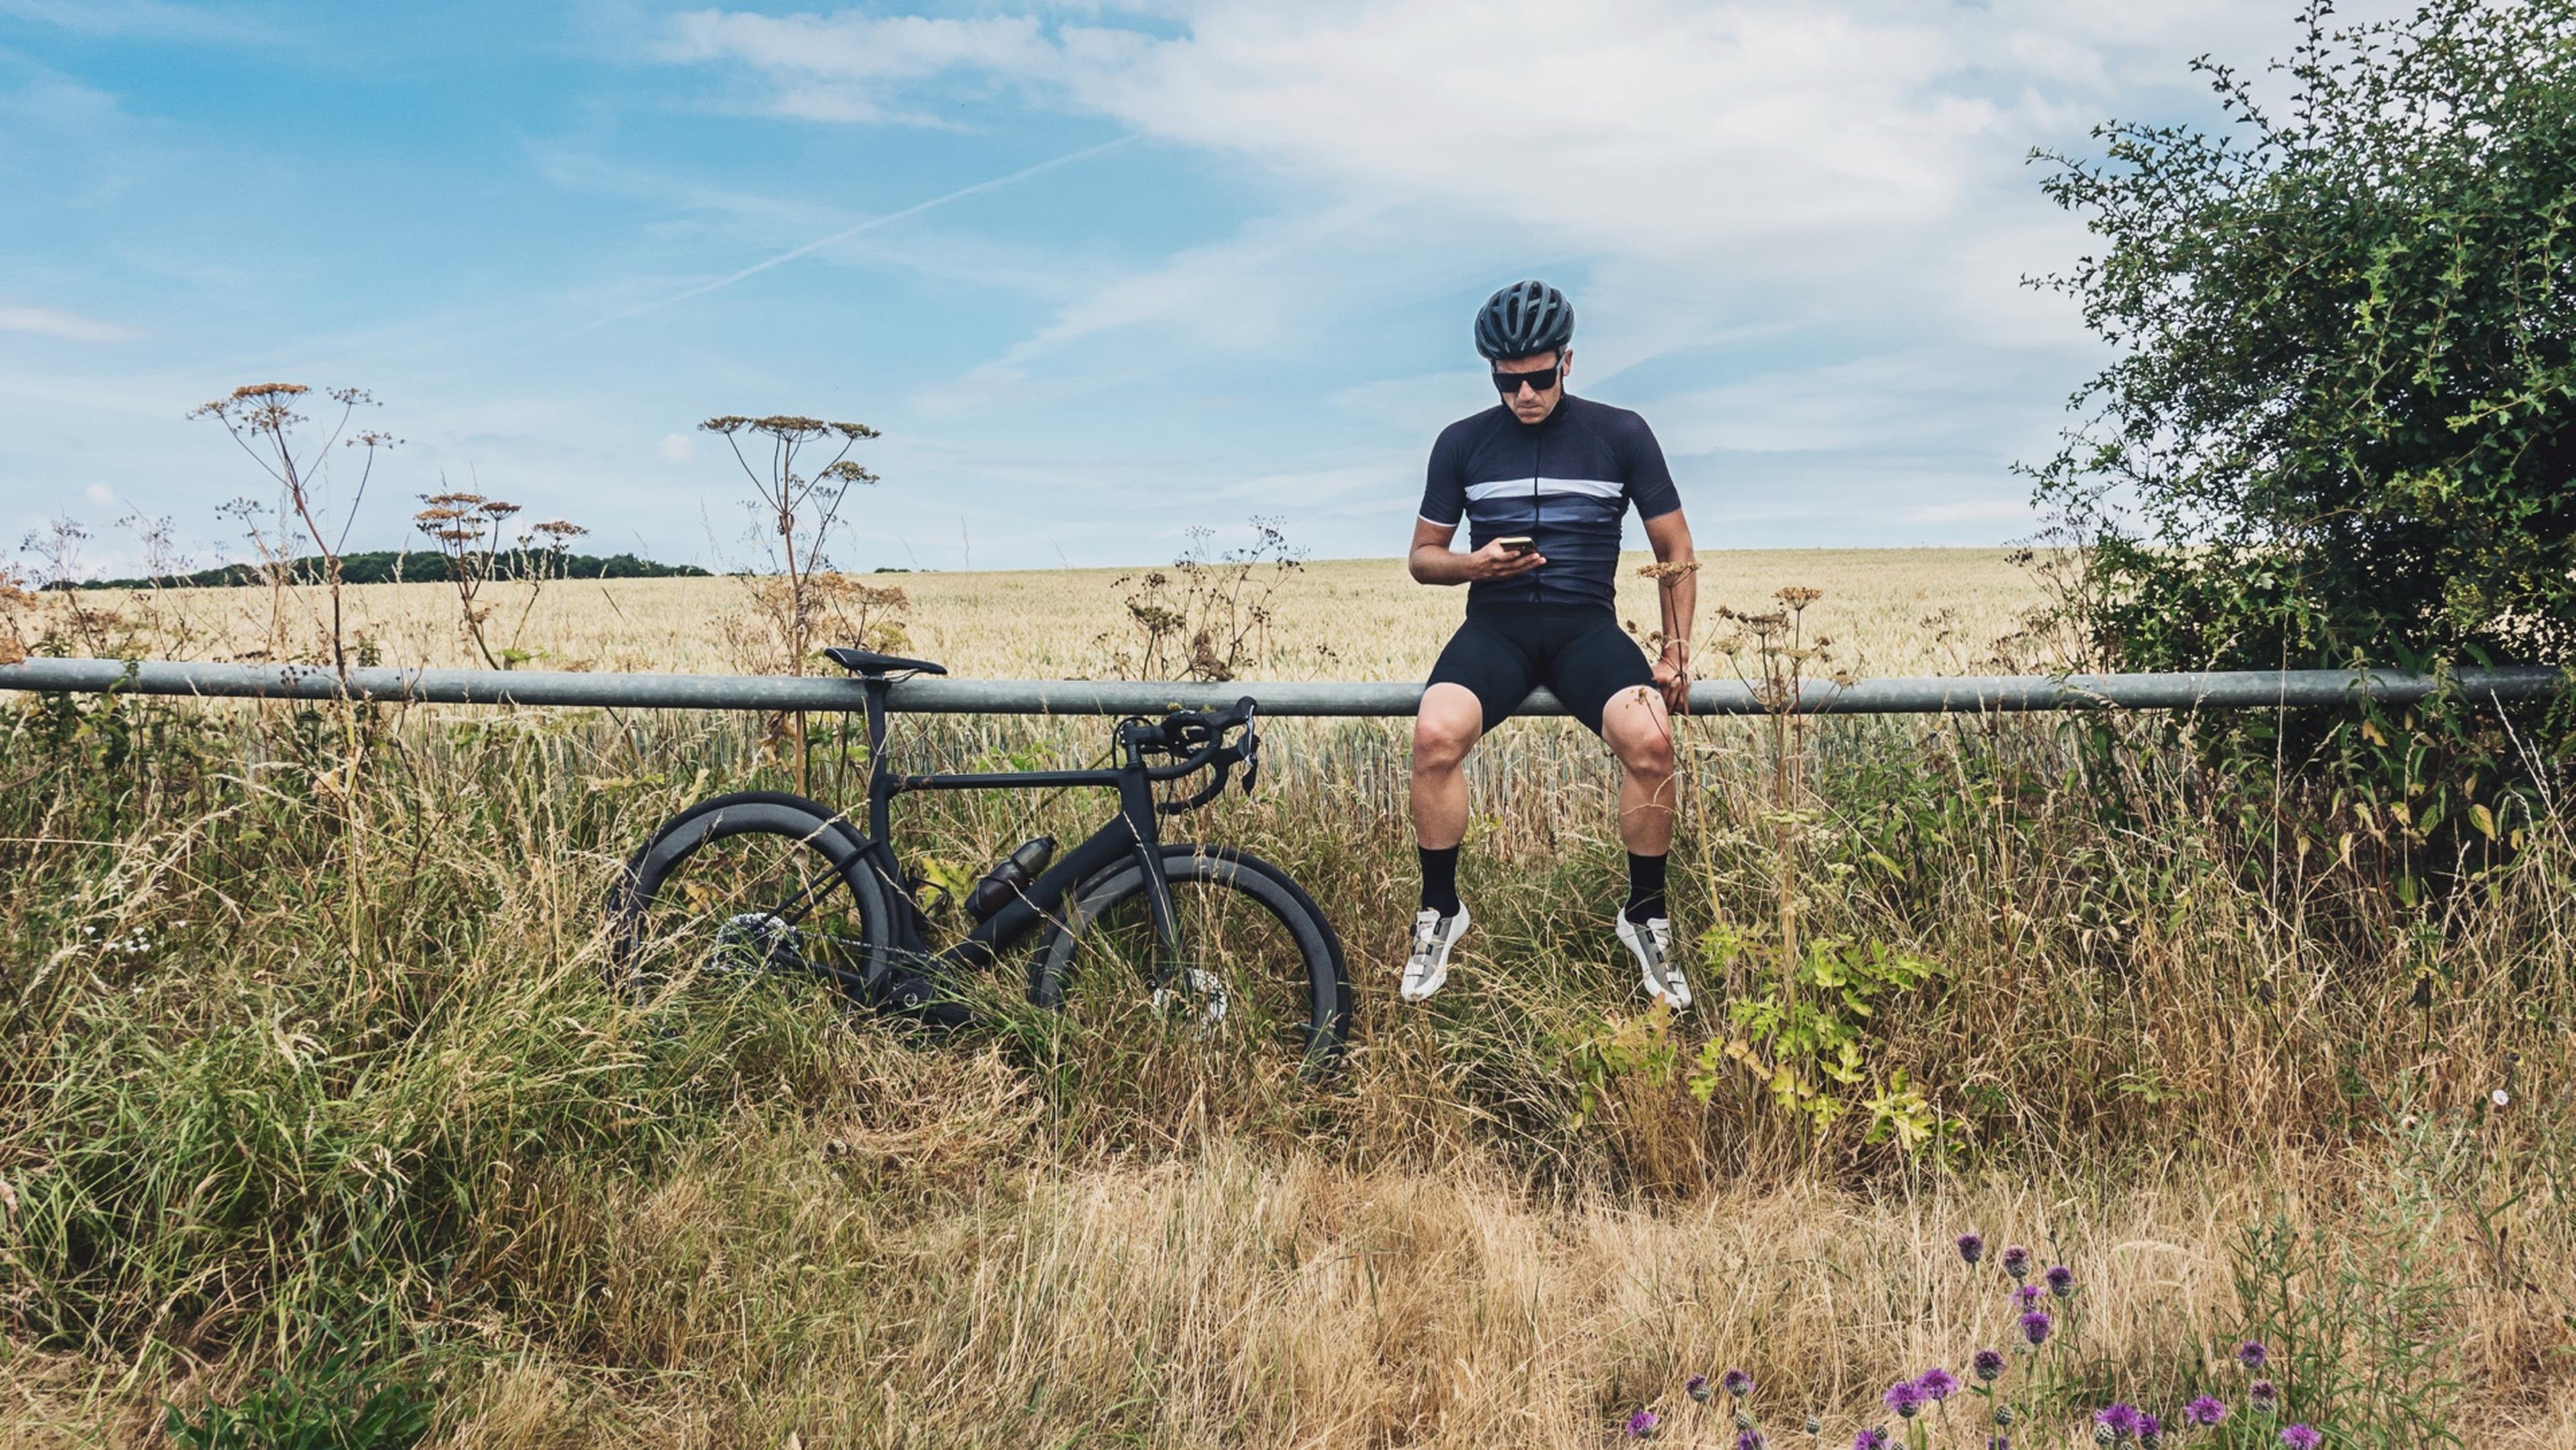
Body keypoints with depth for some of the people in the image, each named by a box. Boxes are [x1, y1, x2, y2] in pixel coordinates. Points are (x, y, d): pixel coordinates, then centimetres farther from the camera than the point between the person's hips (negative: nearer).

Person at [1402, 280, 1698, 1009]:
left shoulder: (1621, 433, 6)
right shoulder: (1463, 442, 8)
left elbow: (1676, 552, 11)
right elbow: (1423, 555, 15)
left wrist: (1676, 653, 0)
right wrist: (1471, 563, -8)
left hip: (1586, 624, 0)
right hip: (1495, 623, 1)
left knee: (1650, 741, -31)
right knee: (1435, 734, -32)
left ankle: (1646, 917, -6)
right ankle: (1440, 912, -9)